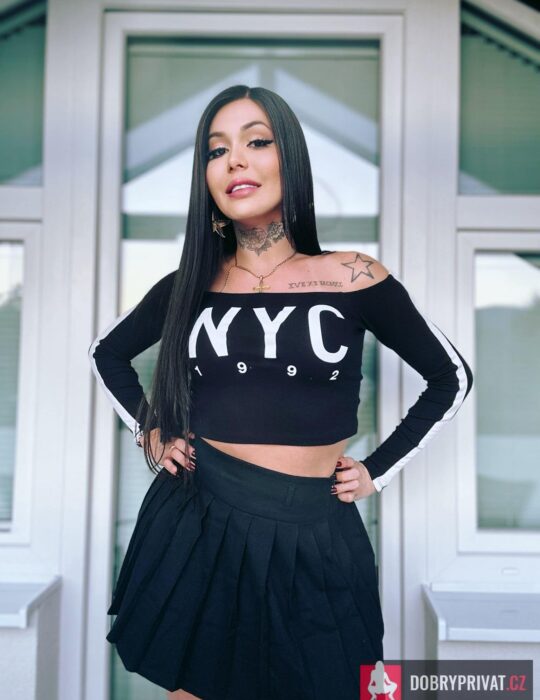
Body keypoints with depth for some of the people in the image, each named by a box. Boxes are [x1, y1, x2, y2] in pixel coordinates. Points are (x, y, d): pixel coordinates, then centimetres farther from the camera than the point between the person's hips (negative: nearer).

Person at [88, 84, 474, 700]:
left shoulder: (352, 278, -4)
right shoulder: (189, 286, 2)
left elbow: (451, 378, 6)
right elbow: (106, 353, 20)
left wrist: (377, 471, 3)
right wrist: (148, 432, 9)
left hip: (312, 538, -1)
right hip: (195, 523, 2)